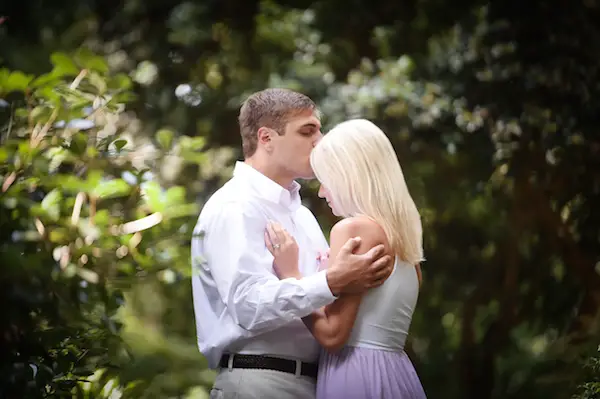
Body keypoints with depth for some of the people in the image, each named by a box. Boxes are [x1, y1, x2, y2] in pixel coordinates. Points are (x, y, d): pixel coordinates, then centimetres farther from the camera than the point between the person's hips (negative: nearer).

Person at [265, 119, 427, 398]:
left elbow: (333, 334, -15)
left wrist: (289, 273, -5)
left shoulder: (353, 228, -11)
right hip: (396, 375, 9)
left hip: (356, 375, -9)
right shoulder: (404, 234, 15)